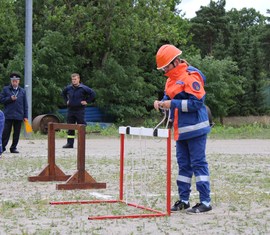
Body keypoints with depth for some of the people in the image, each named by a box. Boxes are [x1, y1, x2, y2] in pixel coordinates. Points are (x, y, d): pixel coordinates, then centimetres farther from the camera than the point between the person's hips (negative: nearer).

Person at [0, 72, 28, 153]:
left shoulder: (22, 91, 9)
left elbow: (25, 105, 9)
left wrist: (25, 116, 4)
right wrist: (10, 99, -13)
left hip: (19, 116, 2)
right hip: (8, 115, -2)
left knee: (16, 133, 6)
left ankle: (13, 148, 14)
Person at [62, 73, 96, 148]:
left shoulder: (83, 88, -8)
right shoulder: (68, 88, 6)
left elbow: (93, 94, -6)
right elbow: (63, 93, 27)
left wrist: (87, 101, -7)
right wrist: (66, 101, 16)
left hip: (80, 110, -4)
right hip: (70, 110, 4)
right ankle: (70, 143, 9)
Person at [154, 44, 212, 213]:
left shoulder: (191, 76, -15)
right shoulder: (171, 79, 14)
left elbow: (196, 103, -21)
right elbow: (169, 98, 21)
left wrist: (173, 103, -20)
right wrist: (161, 103, -2)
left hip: (195, 129, -9)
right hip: (181, 130, 9)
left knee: (198, 163, -6)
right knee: (183, 164, 13)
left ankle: (205, 201, -3)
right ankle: (183, 200, 20)